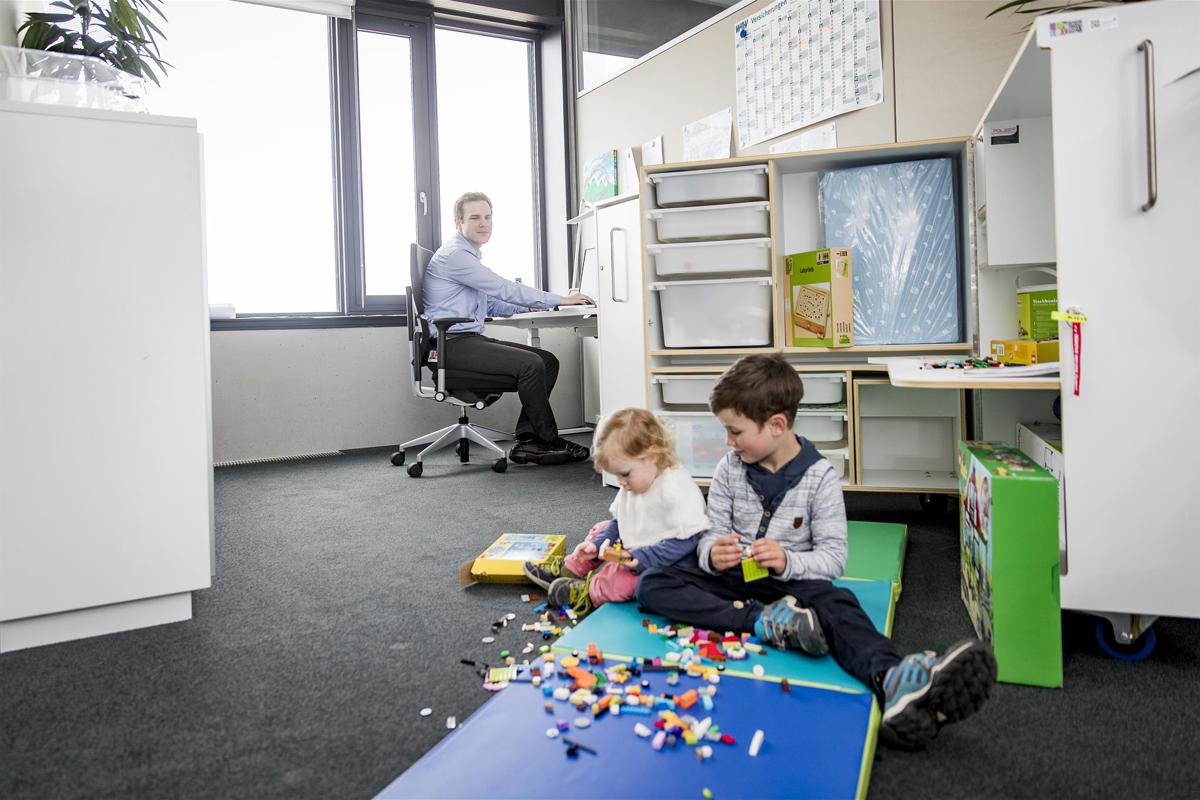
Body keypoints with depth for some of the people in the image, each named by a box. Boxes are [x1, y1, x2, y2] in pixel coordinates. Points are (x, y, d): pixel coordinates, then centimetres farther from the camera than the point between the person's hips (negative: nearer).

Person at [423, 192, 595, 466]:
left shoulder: (469, 255, 22)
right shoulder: (454, 255, -11)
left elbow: (492, 304, 26)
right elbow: (503, 289, -16)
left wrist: (529, 306, 10)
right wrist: (559, 300, -11)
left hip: (471, 339, 10)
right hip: (453, 344, -10)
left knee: (548, 361, -3)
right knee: (531, 364, -25)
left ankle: (526, 441, -6)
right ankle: (548, 441, -10)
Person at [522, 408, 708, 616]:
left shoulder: (678, 490, -27)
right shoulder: (633, 484, 1)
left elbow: (685, 541, -29)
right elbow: (618, 522, 13)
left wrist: (642, 558, -31)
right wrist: (597, 545, -2)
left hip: (657, 564, -9)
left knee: (619, 577, -29)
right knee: (601, 530, 14)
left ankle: (590, 593, -3)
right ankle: (568, 570, 19)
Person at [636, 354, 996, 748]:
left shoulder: (819, 476, -8)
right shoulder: (729, 470, 1)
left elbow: (833, 555, -10)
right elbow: (712, 533, 2)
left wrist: (788, 563, -31)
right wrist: (713, 553, -24)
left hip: (791, 581, -3)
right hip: (732, 576, 3)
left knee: (836, 602, -37)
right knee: (651, 585, -22)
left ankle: (892, 679, -66)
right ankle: (762, 620, -33)